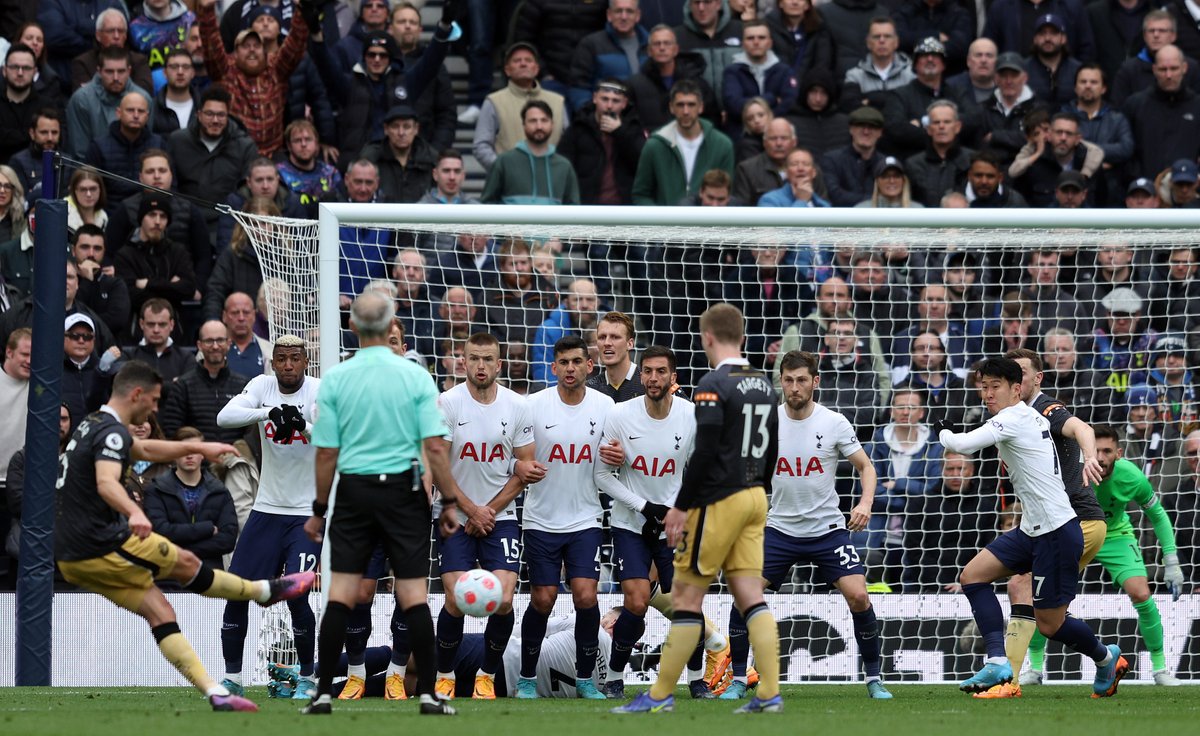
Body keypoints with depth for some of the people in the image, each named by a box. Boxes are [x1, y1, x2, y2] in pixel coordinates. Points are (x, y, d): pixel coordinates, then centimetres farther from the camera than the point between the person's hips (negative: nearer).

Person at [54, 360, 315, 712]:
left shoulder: (92, 426, 16)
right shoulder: (112, 432, -16)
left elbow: (146, 449, 33)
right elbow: (106, 482, -36)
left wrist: (199, 447, 35)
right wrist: (135, 513, -53)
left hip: (71, 556, 9)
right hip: (102, 547, -9)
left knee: (160, 613, 5)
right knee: (187, 564, 10)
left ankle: (216, 693, -1)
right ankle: (266, 591, 31)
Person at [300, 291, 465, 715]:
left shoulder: (334, 379, -2)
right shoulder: (416, 377, -4)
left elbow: (326, 453, -1)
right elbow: (436, 447, -8)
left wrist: (319, 511, 7)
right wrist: (449, 502, 0)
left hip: (354, 490, 1)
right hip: (403, 490, -1)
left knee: (341, 594, 2)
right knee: (414, 594, 2)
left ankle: (324, 694, 0)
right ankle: (428, 694, 0)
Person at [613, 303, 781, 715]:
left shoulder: (713, 385, -14)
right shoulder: (764, 386, 10)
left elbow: (704, 454, -18)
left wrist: (680, 507, -13)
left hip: (718, 502, -7)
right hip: (754, 498, 7)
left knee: (686, 596, -1)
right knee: (750, 596, 5)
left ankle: (660, 695, 3)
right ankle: (769, 694, -3)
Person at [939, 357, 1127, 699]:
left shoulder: (1012, 419, -17)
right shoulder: (1034, 417, 11)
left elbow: (962, 444, -25)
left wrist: (945, 435, -3)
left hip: (1057, 532, -10)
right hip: (1032, 529, 10)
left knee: (1050, 624, -1)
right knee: (973, 575, 0)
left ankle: (1106, 657, 27)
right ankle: (997, 662, -6)